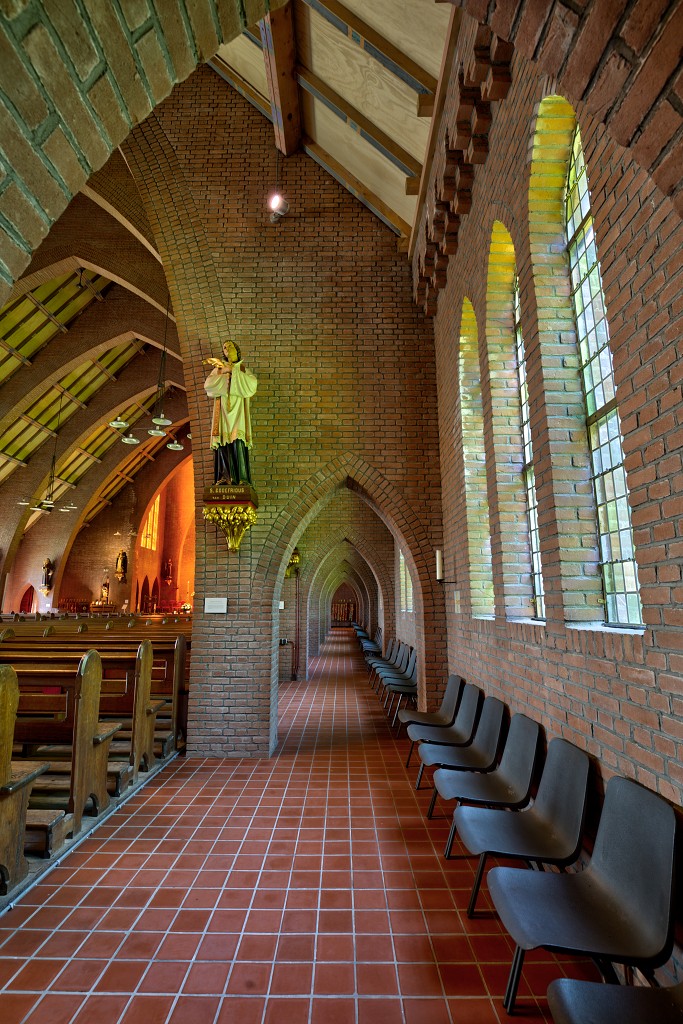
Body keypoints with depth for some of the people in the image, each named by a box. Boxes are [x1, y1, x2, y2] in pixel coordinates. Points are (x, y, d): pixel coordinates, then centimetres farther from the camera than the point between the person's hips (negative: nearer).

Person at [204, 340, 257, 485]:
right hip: (223, 410, 1)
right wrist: (222, 373, -3)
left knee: (238, 441, -16)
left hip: (238, 410, -1)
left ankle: (242, 477, -20)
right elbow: (207, 385, 5)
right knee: (223, 442, -12)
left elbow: (252, 383, -5)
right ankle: (225, 477, -16)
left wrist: (232, 371, -6)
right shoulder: (218, 368, 21)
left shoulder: (244, 370, 18)